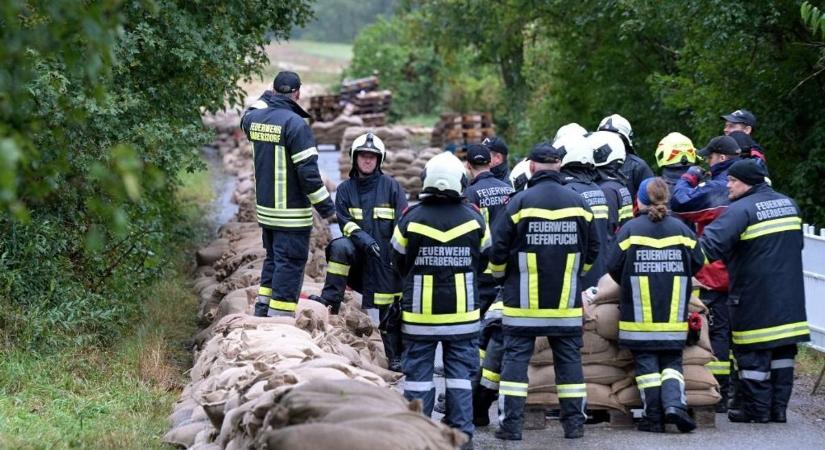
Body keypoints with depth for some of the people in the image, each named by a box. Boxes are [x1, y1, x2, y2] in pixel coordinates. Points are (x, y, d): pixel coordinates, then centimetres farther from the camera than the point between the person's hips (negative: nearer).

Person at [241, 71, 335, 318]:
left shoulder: (254, 118, 3)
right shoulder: (295, 124, -19)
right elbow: (308, 171, -19)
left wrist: (266, 98, 30)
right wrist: (325, 206, -11)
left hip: (265, 210, 7)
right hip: (292, 214, -7)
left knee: (273, 259, 21)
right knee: (289, 265, -1)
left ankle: (261, 311, 25)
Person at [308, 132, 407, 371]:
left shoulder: (390, 186, 3)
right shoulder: (346, 189, 9)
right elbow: (344, 221, -1)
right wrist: (362, 238, -19)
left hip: (384, 256, -1)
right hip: (359, 252, 2)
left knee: (388, 307, -3)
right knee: (340, 247, -31)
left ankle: (396, 356, 6)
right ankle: (331, 298, -25)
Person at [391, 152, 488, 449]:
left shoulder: (410, 218, -8)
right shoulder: (474, 219, -4)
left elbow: (398, 263, 5)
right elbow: (485, 261, 10)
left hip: (419, 314, -1)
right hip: (463, 313, 1)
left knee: (419, 373, 6)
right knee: (460, 374, 7)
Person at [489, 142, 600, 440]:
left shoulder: (520, 202, -9)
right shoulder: (579, 203, 2)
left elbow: (498, 251, -6)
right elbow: (592, 250, 11)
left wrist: (503, 275, 14)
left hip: (523, 301, -3)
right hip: (566, 302, 3)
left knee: (516, 358, 2)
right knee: (569, 359, 10)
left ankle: (511, 424, -2)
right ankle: (574, 423, 12)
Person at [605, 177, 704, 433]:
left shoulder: (630, 229, -5)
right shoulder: (681, 229, 3)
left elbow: (613, 266, -6)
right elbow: (697, 263, 8)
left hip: (639, 315, -2)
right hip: (674, 316, 2)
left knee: (646, 363, 5)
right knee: (672, 362, 11)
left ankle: (654, 417, 3)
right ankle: (674, 402, -13)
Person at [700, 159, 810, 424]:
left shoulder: (742, 210, -15)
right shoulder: (789, 205, 11)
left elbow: (711, 245, -26)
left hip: (754, 297, -7)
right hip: (789, 297, 7)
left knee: (753, 353, 1)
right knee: (783, 351, 12)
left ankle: (757, 409, 4)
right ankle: (778, 407, 16)